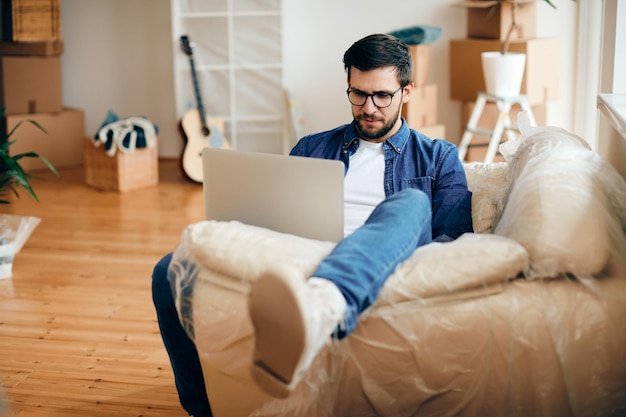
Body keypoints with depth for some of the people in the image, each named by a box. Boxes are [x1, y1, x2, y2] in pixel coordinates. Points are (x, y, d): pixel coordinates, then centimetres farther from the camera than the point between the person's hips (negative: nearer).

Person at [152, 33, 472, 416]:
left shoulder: (439, 157, 20)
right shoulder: (311, 149, 27)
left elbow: (455, 237, 8)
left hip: (383, 276, -2)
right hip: (297, 267, 3)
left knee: (410, 203, -37)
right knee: (171, 271, -21)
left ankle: (319, 308, -67)